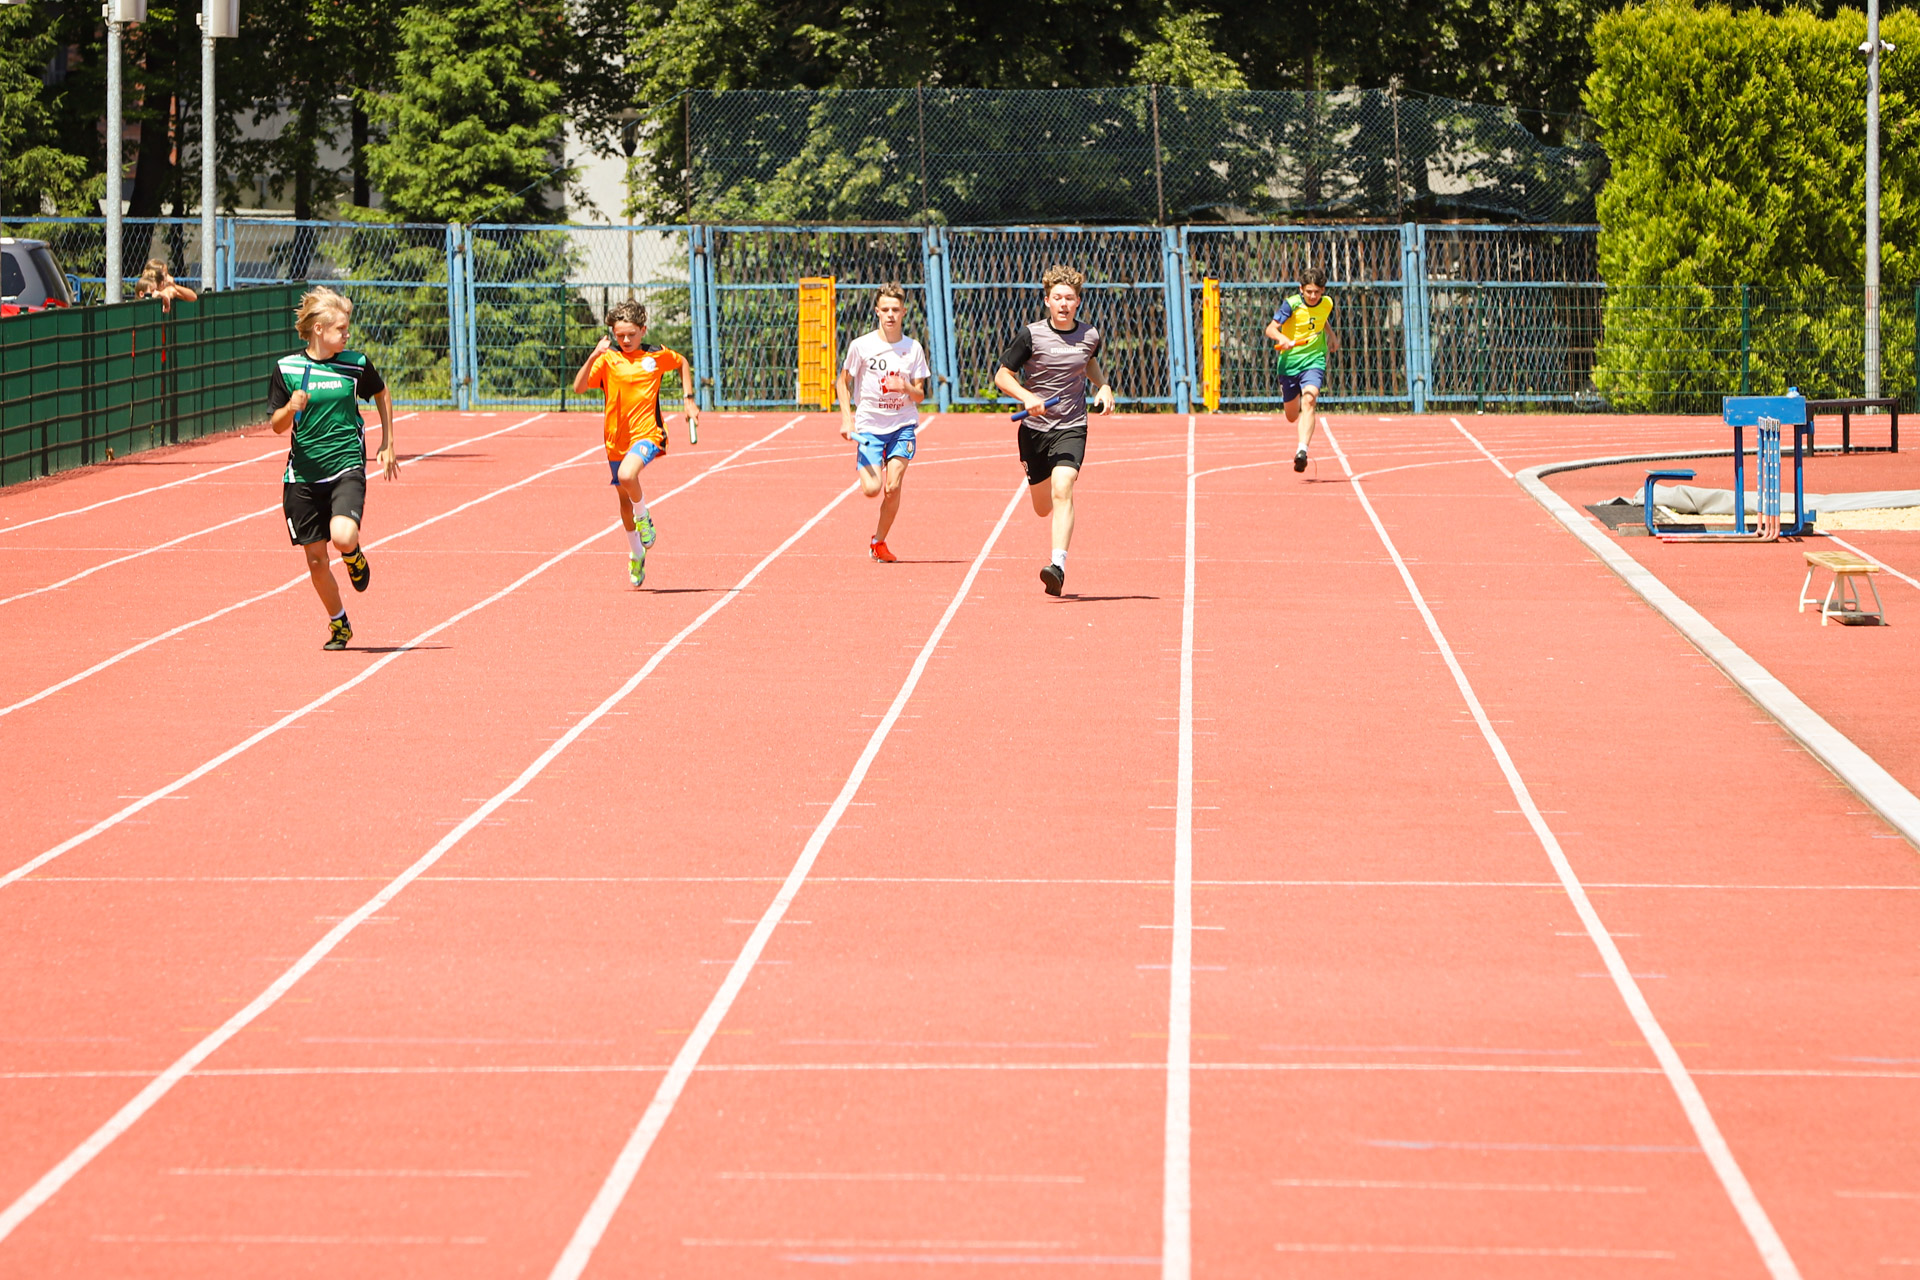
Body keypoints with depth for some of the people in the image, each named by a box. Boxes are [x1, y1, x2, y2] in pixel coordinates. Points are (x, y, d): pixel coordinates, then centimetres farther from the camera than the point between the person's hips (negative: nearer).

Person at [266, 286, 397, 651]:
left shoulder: (356, 364, -1)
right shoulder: (286, 368, -2)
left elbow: (382, 394, 18)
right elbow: (278, 426, 4)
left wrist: (387, 444, 17)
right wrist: (291, 409, -18)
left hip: (346, 467, -1)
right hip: (303, 474, 1)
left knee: (342, 537, -26)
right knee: (316, 559, 4)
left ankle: (354, 556, 12)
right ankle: (338, 625, 26)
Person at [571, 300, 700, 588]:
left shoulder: (657, 355, -2)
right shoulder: (607, 358, -5)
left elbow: (683, 363, 20)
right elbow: (579, 387, -17)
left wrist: (689, 400, 14)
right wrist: (594, 357, -30)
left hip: (647, 433, -3)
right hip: (616, 438, 3)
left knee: (626, 475, -32)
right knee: (624, 498, 15)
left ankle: (643, 516, -3)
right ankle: (636, 554, 36)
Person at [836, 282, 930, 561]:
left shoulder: (913, 349, 0)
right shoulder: (861, 346, -4)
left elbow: (920, 396, 3)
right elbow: (844, 382, 8)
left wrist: (907, 388, -20)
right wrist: (846, 419, -2)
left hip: (903, 425, 1)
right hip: (869, 425, -1)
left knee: (892, 487, -12)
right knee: (872, 489, -14)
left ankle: (879, 541, 9)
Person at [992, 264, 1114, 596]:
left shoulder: (1090, 336, 1)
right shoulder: (1031, 335, -7)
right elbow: (1002, 376, -2)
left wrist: (1104, 387, 6)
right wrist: (1027, 397, -20)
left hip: (1071, 428, 0)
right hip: (1035, 428, 0)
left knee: (1062, 490, -23)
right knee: (1042, 508, 10)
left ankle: (1058, 565, -30)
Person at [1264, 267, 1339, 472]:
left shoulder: (1327, 304, 0)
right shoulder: (1292, 304, -13)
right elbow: (1271, 328, -21)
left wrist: (1331, 334, 15)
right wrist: (1282, 338, -39)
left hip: (1314, 361, 0)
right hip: (1289, 362, 0)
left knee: (1308, 401, -27)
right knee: (1292, 416, 12)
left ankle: (1302, 451, -37)